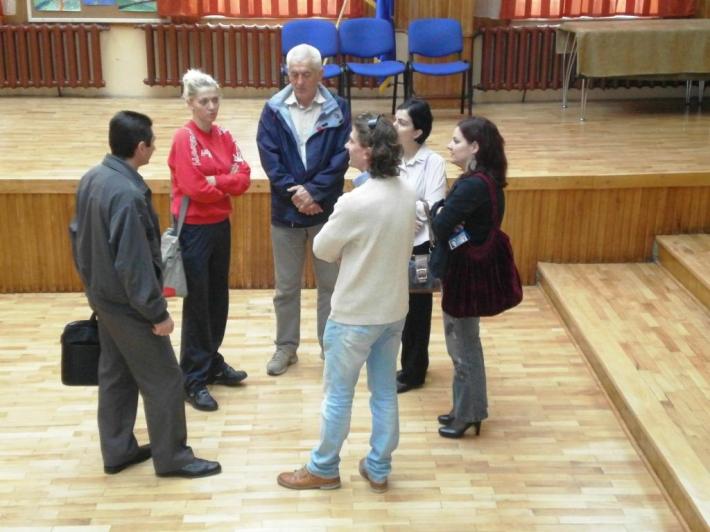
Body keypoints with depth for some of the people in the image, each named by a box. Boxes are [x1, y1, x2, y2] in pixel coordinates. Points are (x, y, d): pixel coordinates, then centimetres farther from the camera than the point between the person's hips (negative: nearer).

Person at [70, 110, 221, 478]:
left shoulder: (92, 179, 1)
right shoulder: (127, 194, -29)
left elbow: (78, 235, 12)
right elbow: (134, 263, -27)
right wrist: (158, 312, -18)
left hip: (102, 296, 10)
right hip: (127, 303, -9)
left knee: (115, 374, 19)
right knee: (163, 379, 4)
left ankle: (117, 451, 31)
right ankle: (172, 458, 15)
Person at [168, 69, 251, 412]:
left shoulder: (223, 136, 7)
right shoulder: (184, 138, -14)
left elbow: (243, 178, -1)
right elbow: (195, 188, -22)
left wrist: (215, 182, -17)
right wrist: (227, 186, -7)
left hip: (221, 225, 7)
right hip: (194, 229, -7)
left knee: (218, 299, 15)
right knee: (197, 304, 0)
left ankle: (213, 363, 31)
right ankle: (193, 380, 9)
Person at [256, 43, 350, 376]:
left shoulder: (338, 109, -3)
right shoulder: (273, 110, -1)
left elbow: (341, 157, -8)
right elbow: (269, 157, -6)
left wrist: (314, 191, -17)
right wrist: (294, 193, -16)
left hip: (327, 210, 0)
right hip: (285, 210, 1)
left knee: (331, 283, 10)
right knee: (286, 286, 11)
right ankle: (286, 347, 27)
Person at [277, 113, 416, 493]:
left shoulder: (356, 202, -26)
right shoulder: (406, 191, -2)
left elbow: (322, 249, -12)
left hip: (355, 314, -7)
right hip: (394, 309, 7)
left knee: (338, 395, 10)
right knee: (385, 392, 17)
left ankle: (323, 469, 27)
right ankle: (378, 469, 30)